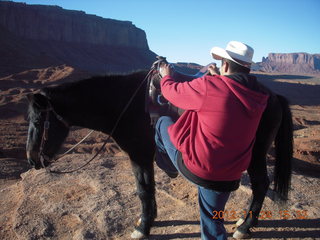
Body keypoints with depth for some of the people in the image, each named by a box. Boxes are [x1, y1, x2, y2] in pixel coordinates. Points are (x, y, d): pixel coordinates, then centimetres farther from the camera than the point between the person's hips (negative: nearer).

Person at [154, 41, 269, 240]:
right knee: (213, 222, 28)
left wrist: (166, 76, 17)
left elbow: (172, 91, -4)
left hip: (195, 169, -5)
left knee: (163, 123, 18)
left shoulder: (209, 85, -20)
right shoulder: (258, 98, -1)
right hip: (229, 177, 6)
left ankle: (170, 168, 40)